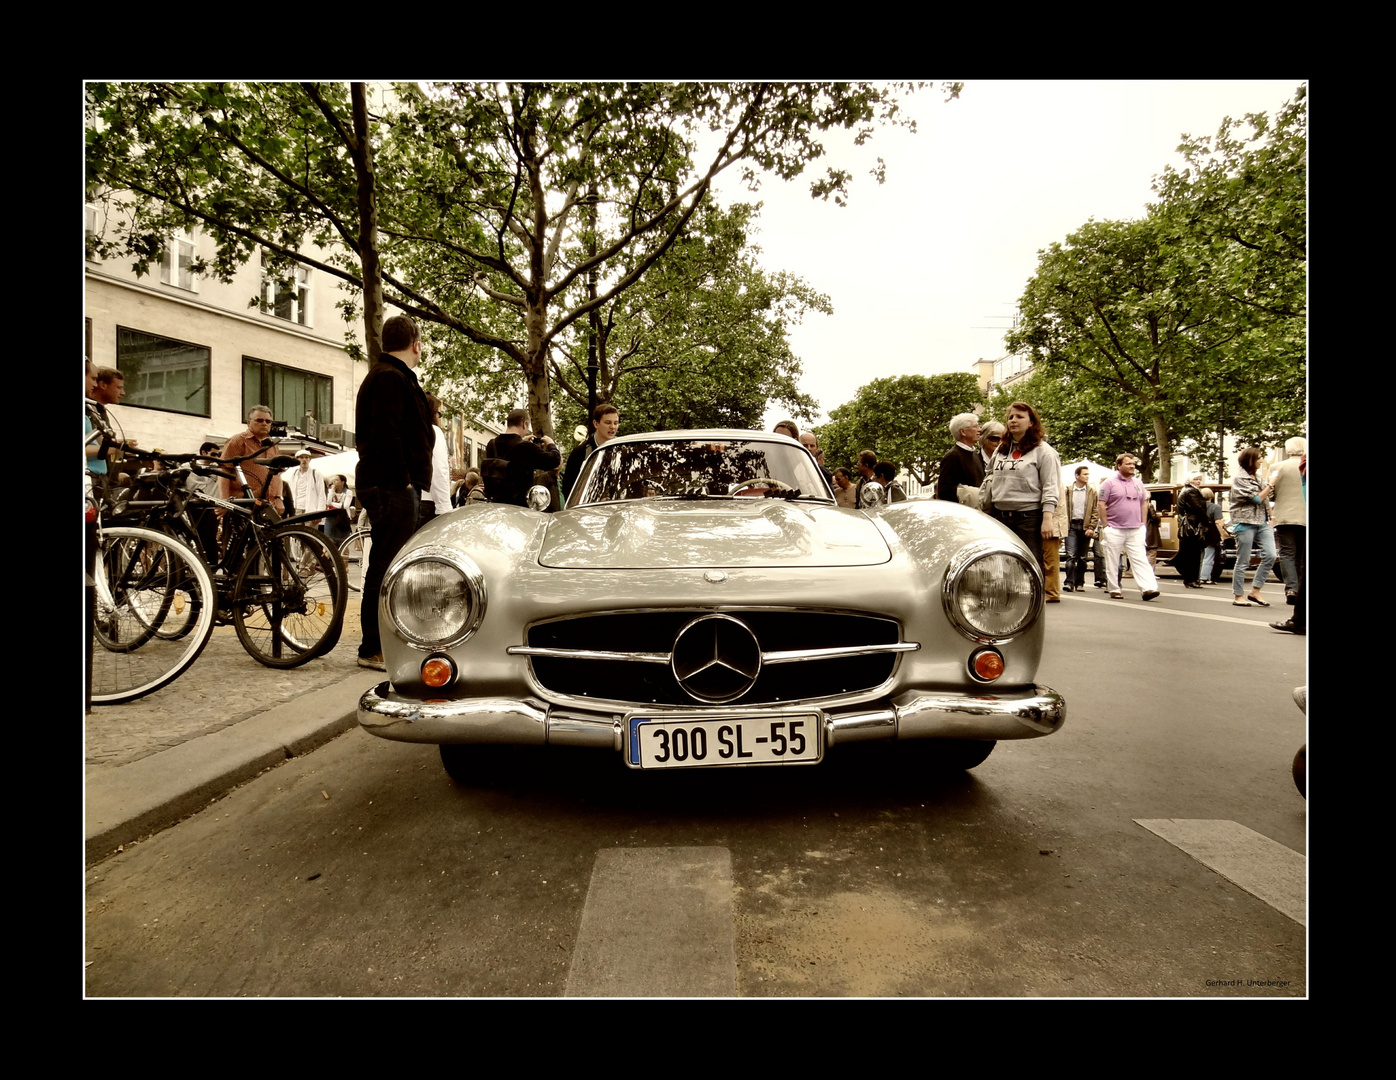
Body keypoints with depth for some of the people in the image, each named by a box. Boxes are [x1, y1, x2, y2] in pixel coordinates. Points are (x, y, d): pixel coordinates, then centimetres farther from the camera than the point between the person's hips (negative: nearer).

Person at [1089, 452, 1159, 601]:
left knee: (1140, 559, -5)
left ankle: (1148, 588, -11)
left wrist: (1143, 523, 10)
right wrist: (1106, 525, -9)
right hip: (1114, 529, -4)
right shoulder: (1110, 482, -3)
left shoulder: (1138, 483, 12)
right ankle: (1114, 590, 10)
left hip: (1135, 530, 4)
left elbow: (1144, 503, 19)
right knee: (1112, 562, 2)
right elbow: (1101, 504, -6)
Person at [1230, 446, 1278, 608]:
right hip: (1245, 523, -7)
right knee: (1243, 561, -2)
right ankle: (1238, 596, 7)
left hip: (1262, 522, 7)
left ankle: (1255, 591, 1)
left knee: (1270, 555, -8)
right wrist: (1271, 484, -5)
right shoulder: (1240, 479, -7)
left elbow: (1266, 499, 22)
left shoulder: (1257, 478, 16)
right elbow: (1257, 498, -13)